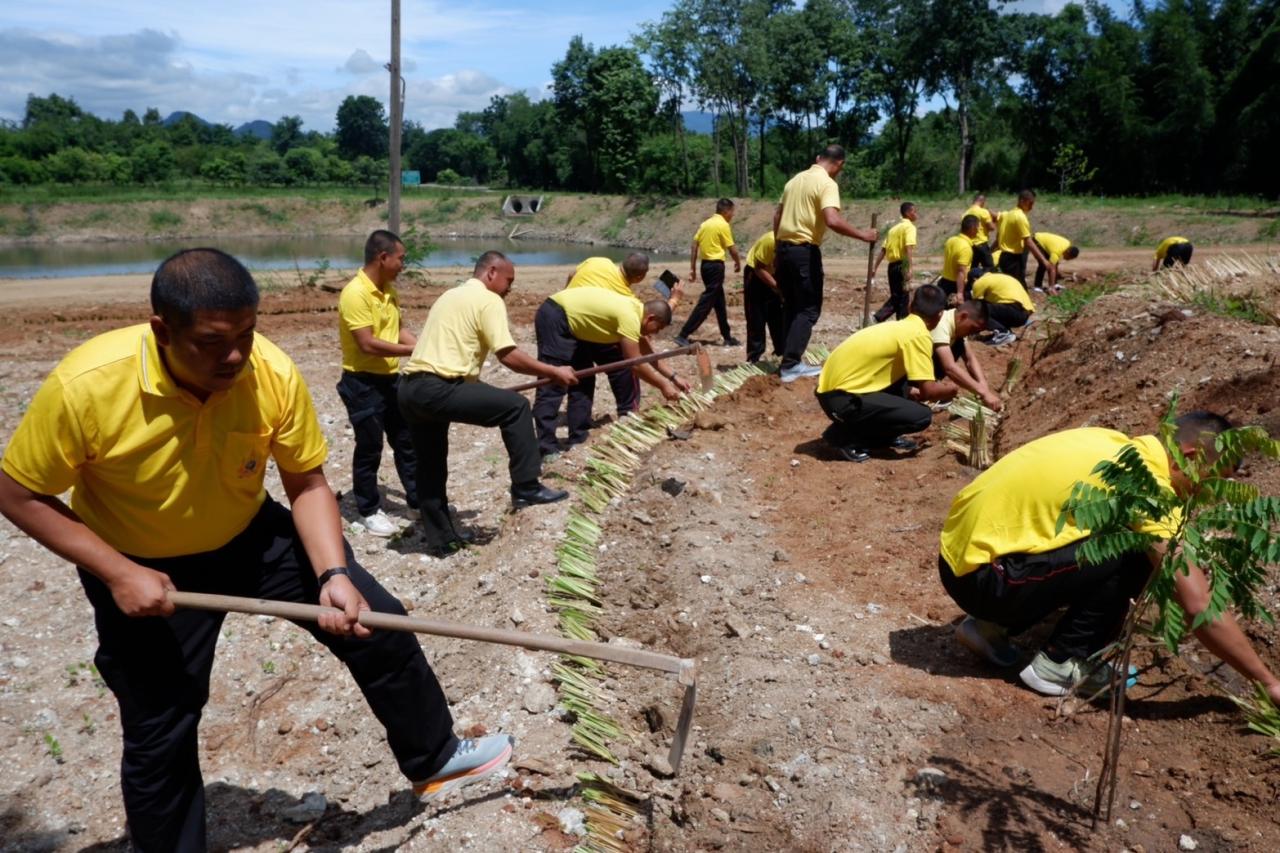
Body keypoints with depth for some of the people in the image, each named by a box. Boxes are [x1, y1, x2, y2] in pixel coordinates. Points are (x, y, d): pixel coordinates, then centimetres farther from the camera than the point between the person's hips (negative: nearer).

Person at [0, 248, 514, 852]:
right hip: (140, 569, -2)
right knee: (158, 736, 7)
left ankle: (434, 758, 24)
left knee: (378, 625, 0)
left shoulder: (274, 374, -25)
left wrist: (334, 573, -24)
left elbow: (307, 483, -11)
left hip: (251, 536, 3)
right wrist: (116, 573, -23)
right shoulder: (84, 384, -31)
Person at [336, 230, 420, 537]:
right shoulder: (355, 293, -20)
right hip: (363, 382, -8)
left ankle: (418, 499, 26)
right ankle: (369, 511, 18)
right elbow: (367, 344, -24)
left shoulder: (389, 290, 7)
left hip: (390, 378, 8)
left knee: (407, 441, 14)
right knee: (369, 448, 3)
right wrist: (413, 350, -21)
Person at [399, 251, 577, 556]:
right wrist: (553, 372, 0)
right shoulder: (488, 299, -2)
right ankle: (526, 487, 2)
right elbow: (509, 356, -10)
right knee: (515, 407, -1)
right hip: (437, 389, -10)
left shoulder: (451, 296, 26)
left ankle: (440, 538, 28)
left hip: (411, 388, 10)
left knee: (431, 469, 18)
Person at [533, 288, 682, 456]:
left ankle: (579, 440, 16)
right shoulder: (629, 316, -21)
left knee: (582, 381, 12)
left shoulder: (635, 310, 8)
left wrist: (673, 377, 16)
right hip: (555, 318, -11)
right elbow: (635, 363, -19)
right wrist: (663, 385, -9)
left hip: (569, 320, 11)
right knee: (553, 386, -11)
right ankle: (547, 450, -10)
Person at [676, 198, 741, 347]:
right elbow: (732, 249, -8)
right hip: (716, 265, -8)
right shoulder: (723, 225, -9)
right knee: (706, 302, -8)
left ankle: (727, 337, 22)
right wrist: (738, 263, 10)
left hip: (705, 264, 9)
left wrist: (692, 268, 11)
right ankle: (683, 335, -13)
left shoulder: (705, 223, 12)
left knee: (719, 302, 15)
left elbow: (694, 246, 9)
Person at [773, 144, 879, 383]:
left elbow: (777, 215, 18)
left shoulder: (796, 179, 15)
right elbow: (832, 220, -25)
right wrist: (862, 234, -16)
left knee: (791, 306, 15)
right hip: (805, 250, -8)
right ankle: (791, 364, -9)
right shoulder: (827, 183, -10)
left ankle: (790, 358, 18)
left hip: (784, 247, 8)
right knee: (809, 309, -2)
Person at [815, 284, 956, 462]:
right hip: (842, 398, -9)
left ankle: (885, 435, 19)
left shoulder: (899, 327, 15)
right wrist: (949, 389, 7)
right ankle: (844, 435, -3)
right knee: (921, 416, -10)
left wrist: (910, 392, 36)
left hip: (837, 386, 9)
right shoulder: (919, 335, -11)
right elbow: (927, 390, -13)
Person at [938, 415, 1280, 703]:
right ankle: (1058, 666, 2)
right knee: (1134, 558, -12)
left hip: (963, 550, 9)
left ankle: (992, 626, 18)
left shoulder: (1115, 445, 10)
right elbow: (1199, 606, -14)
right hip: (981, 575, -9)